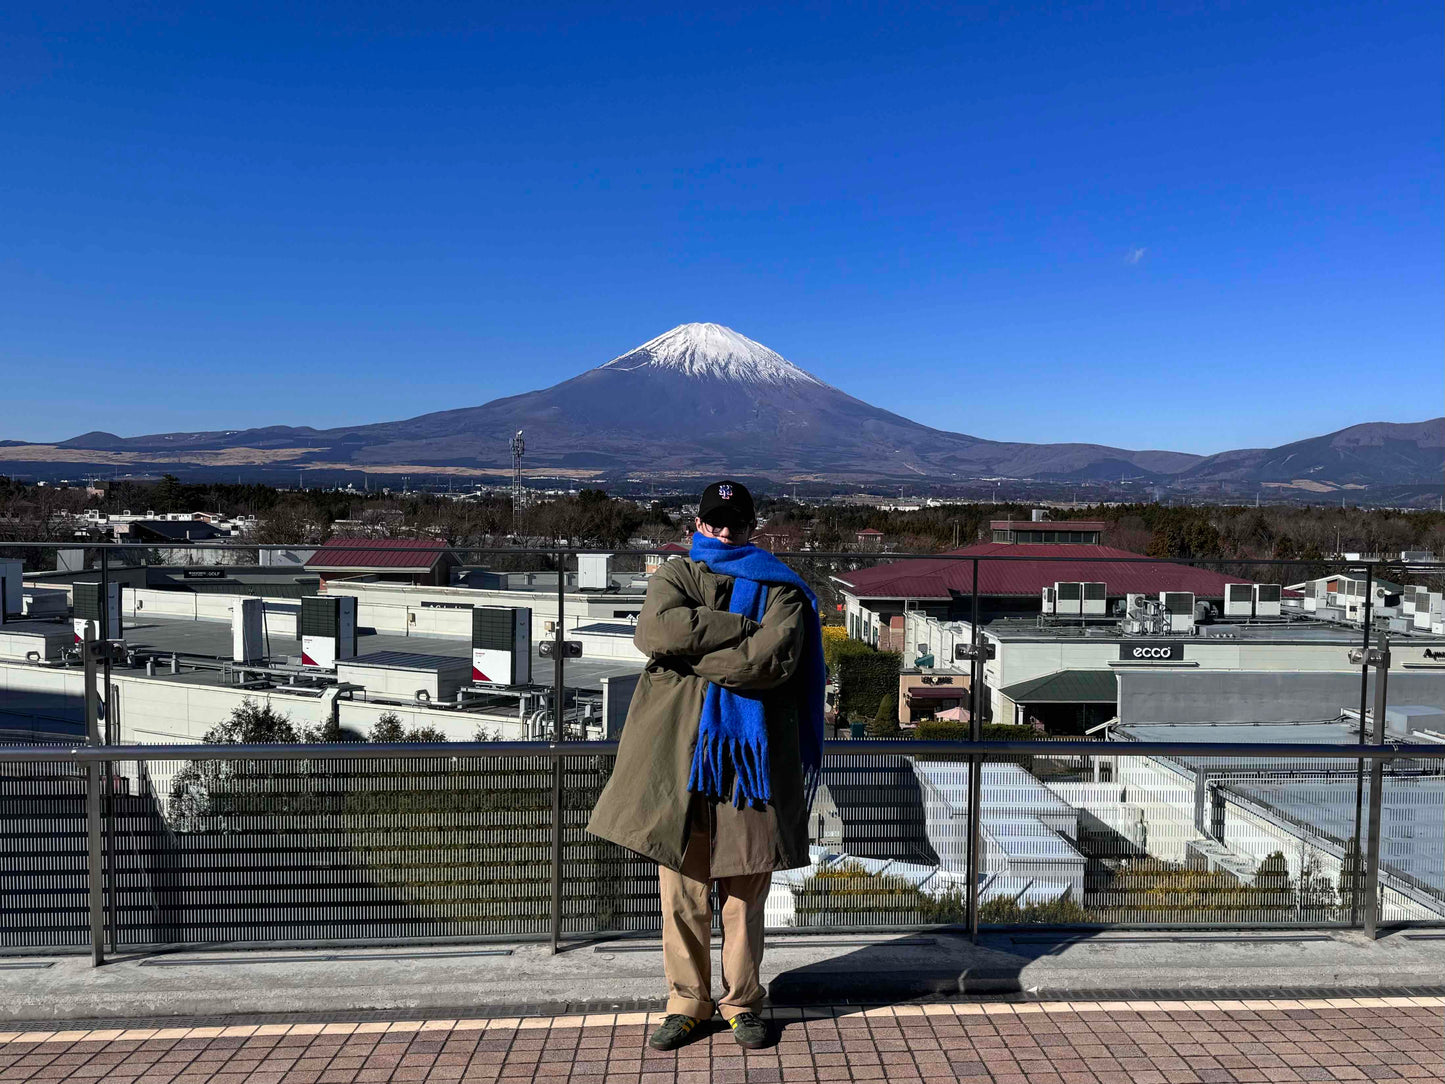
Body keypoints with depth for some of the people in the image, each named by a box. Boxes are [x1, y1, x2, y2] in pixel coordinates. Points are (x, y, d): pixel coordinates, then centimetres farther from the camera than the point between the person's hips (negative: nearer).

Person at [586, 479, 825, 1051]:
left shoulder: (780, 589, 7)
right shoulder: (675, 576, 10)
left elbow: (774, 660, -13)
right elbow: (655, 630, -13)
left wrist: (691, 656, -11)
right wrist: (741, 626, -14)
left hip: (750, 754, -1)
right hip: (679, 753, 1)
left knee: (745, 890, 7)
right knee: (682, 889, 7)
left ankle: (743, 1001, 25)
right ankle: (687, 1001, 23)